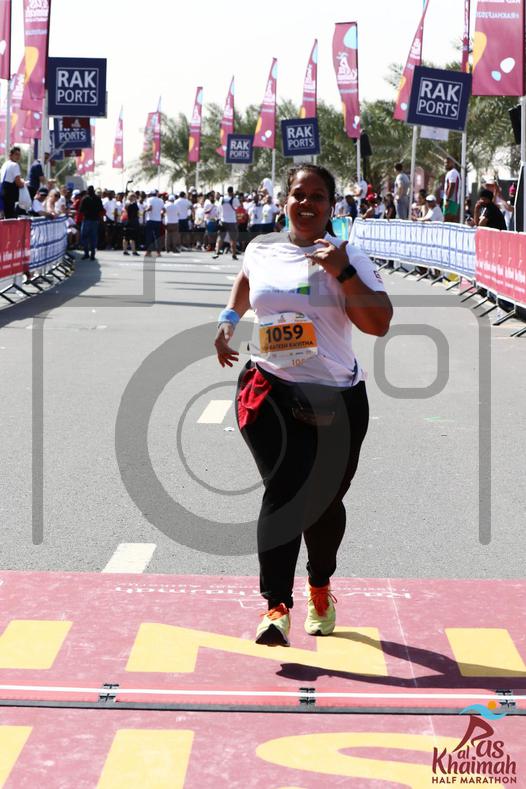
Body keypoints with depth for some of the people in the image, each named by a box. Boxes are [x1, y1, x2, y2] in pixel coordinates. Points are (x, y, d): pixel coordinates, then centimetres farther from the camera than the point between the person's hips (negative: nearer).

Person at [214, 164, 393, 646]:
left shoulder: (347, 257, -2)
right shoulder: (260, 249, 7)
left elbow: (379, 324, -12)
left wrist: (342, 273, -19)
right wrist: (228, 321, 22)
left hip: (337, 398, 0)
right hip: (271, 390, 0)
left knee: (325, 501, 11)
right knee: (284, 491, -19)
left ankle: (320, 588, 39)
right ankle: (277, 606, -23)